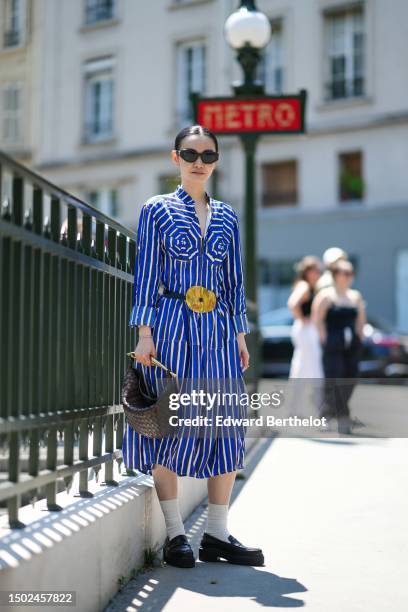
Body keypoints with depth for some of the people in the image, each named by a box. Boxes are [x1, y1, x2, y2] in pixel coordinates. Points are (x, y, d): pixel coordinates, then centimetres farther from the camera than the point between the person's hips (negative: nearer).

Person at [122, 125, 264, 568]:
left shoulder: (226, 215, 14)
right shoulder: (156, 209, 4)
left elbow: (235, 278, 15)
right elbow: (146, 272, 0)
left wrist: (240, 334, 9)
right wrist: (144, 332, -8)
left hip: (218, 328, 4)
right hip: (172, 325, -4)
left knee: (225, 424, 1)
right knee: (169, 423, -3)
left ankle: (217, 534, 10)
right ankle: (175, 535, 6)